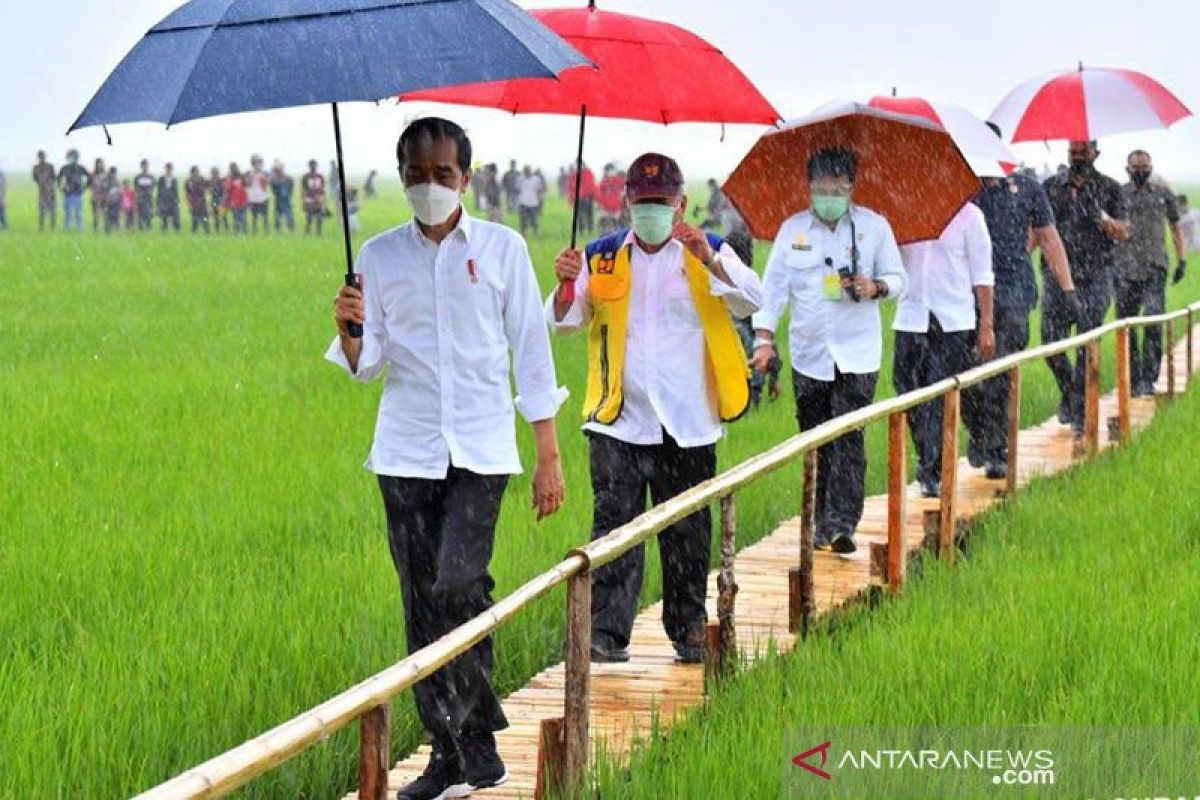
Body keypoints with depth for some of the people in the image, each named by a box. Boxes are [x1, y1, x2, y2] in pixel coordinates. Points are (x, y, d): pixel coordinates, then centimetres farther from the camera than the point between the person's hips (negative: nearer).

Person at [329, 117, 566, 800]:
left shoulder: (502, 248, 3)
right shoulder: (380, 256, 7)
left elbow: (532, 351, 5)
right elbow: (369, 365, 9)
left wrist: (549, 457, 2)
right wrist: (349, 334, -15)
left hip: (480, 449, -3)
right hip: (407, 453, 3)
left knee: (459, 584, -18)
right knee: (423, 604, 3)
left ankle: (473, 740, -6)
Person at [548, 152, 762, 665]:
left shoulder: (709, 253, 6)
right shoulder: (602, 257, 10)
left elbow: (751, 301, -9)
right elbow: (562, 322, 7)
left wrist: (709, 260, -24)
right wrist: (567, 286, -14)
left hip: (687, 425, 0)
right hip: (618, 422, 0)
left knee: (687, 534, 7)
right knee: (614, 527, -6)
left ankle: (688, 631, 18)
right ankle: (606, 634, -6)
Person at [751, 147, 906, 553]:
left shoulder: (874, 226, 4)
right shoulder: (792, 229, 7)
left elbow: (897, 278, 9)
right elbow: (774, 285, 5)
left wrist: (876, 287, -14)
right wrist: (764, 337, -5)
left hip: (857, 355, -2)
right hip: (808, 353, 2)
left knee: (848, 439, -11)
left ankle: (842, 525, -14)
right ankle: (821, 525, 14)